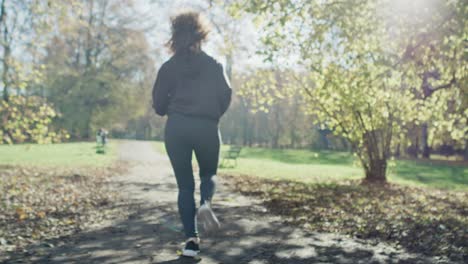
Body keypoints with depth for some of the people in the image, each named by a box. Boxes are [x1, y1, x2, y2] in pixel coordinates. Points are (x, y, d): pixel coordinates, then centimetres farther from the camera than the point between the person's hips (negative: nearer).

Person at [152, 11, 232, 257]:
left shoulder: (169, 67, 5)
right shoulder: (213, 65, 5)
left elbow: (159, 103, 3)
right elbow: (225, 95, -2)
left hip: (176, 128, 0)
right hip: (206, 128, 0)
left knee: (185, 184, 7)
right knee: (208, 174, 21)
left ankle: (191, 240, 0)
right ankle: (205, 203, -12)